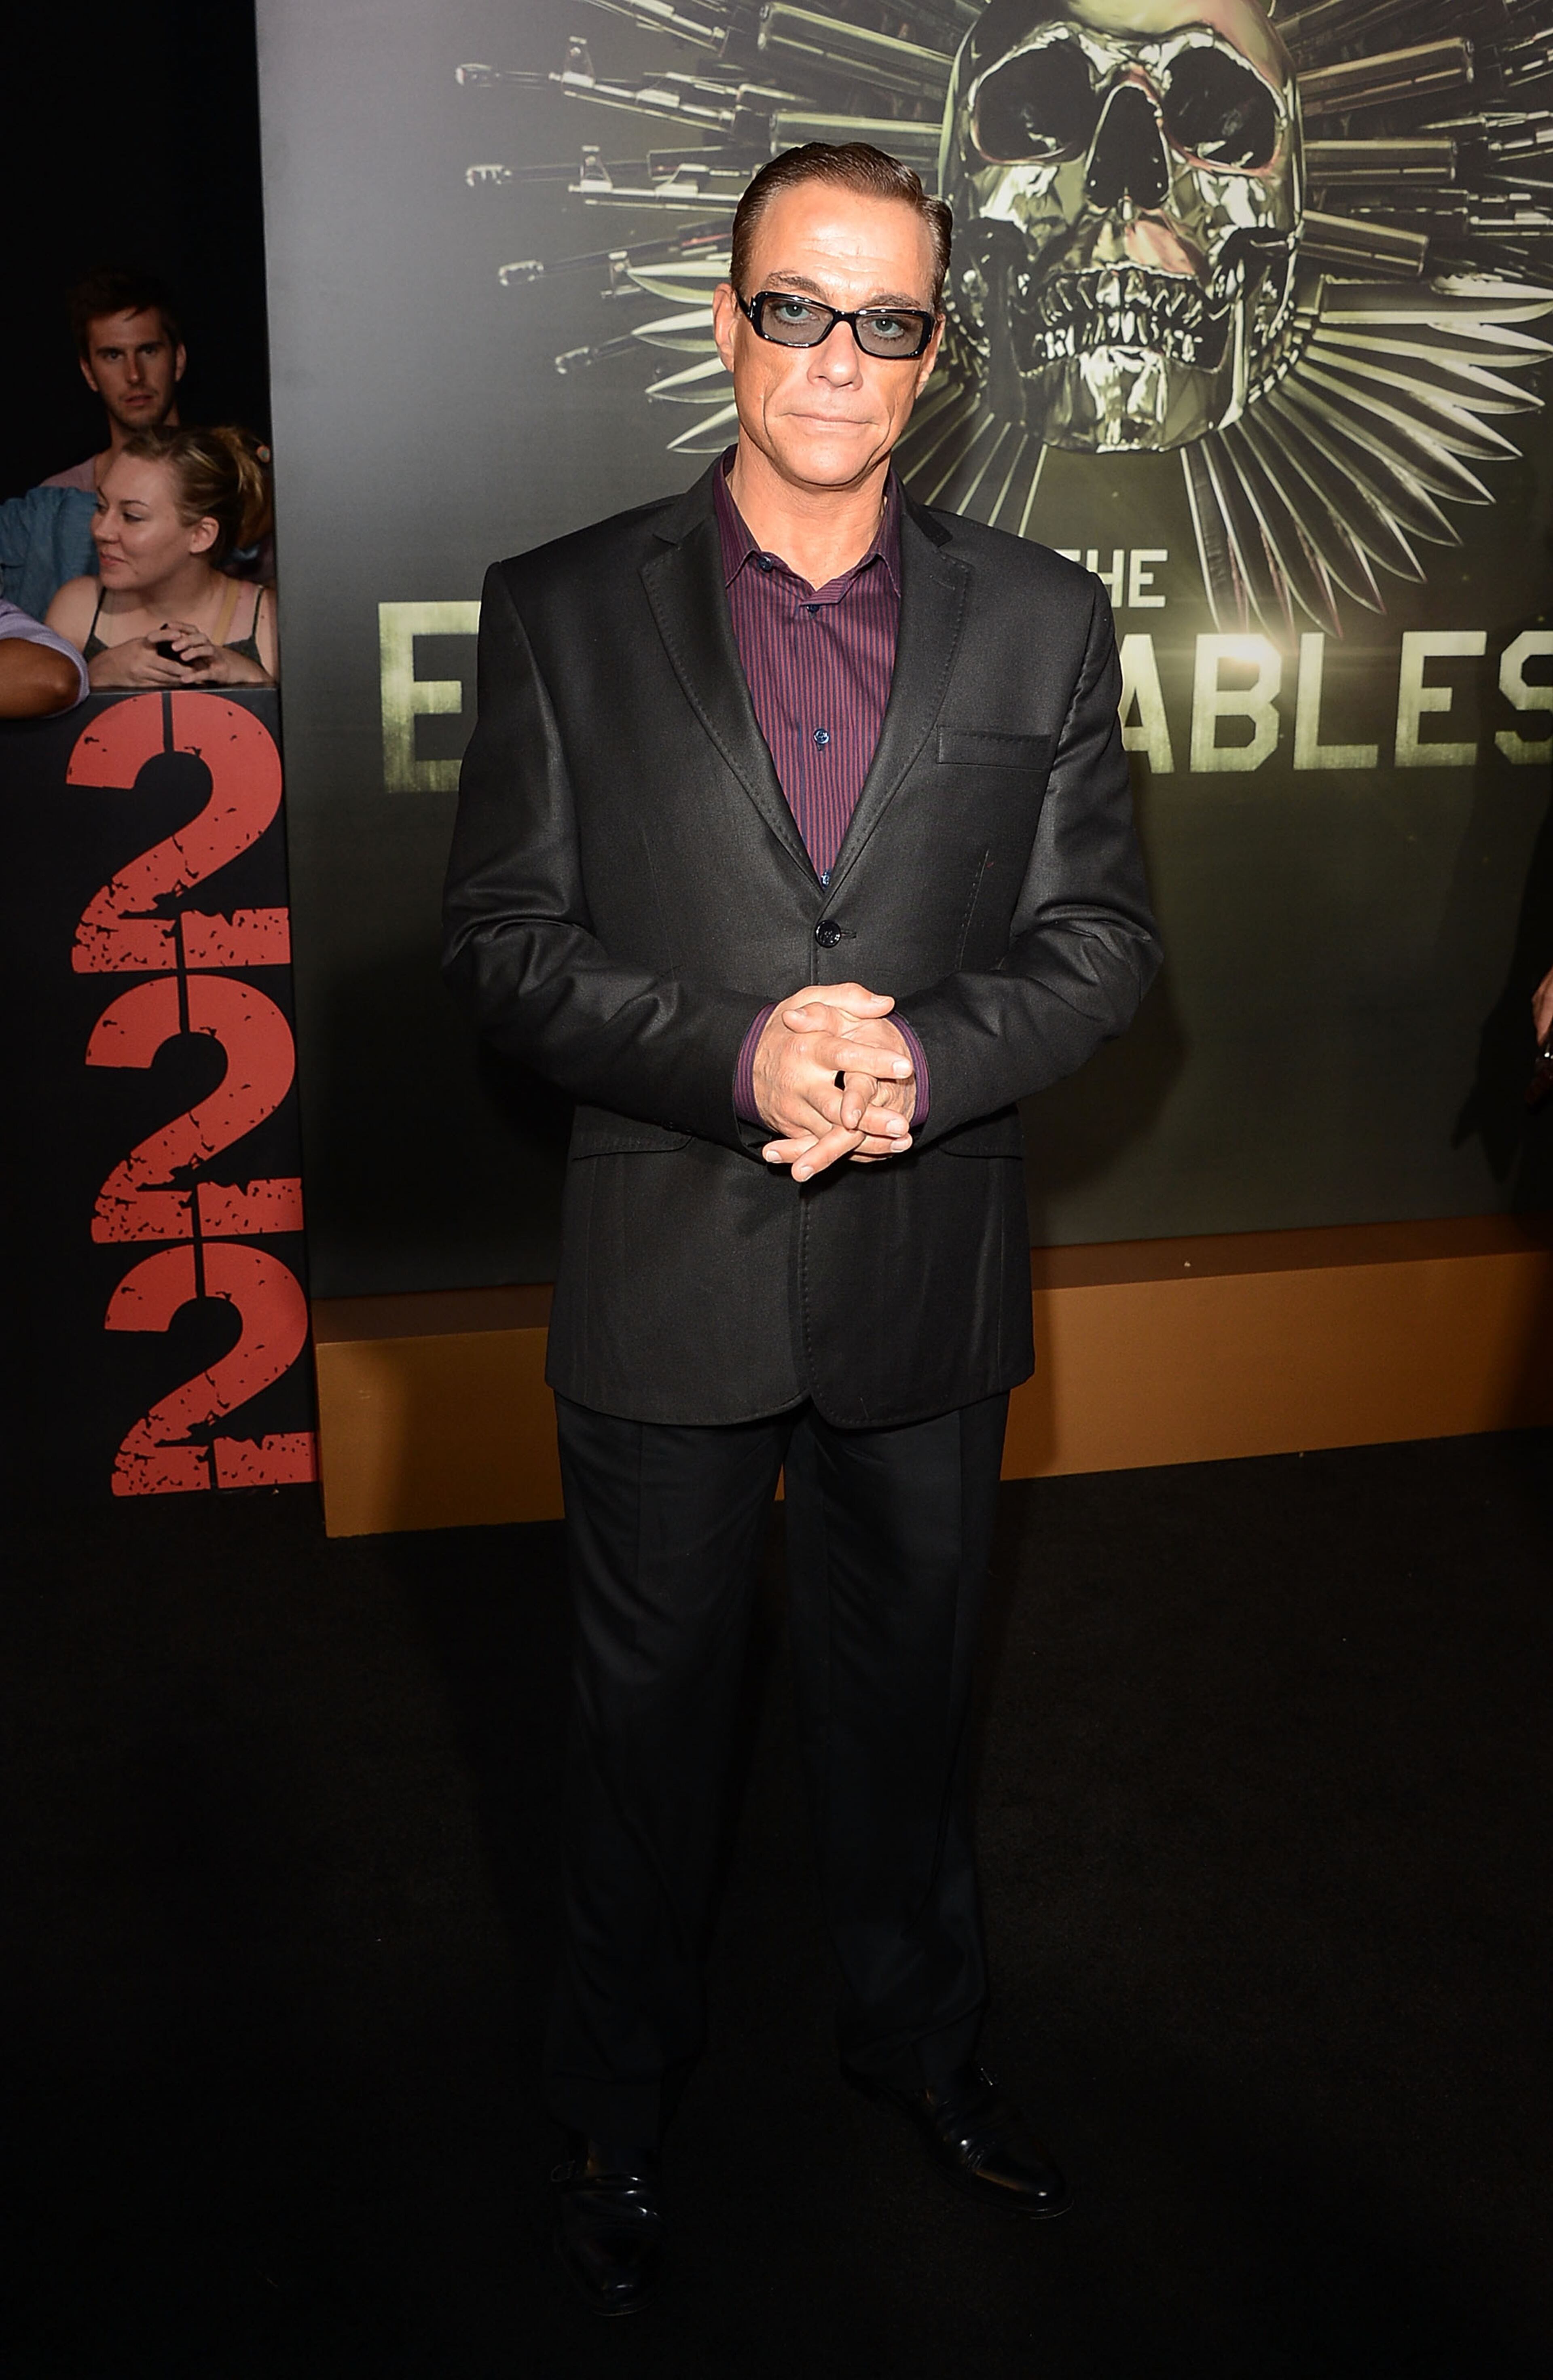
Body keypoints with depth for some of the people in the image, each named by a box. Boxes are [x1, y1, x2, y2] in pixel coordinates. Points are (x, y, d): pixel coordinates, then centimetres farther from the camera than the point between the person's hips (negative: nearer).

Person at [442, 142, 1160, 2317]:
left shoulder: (1043, 622, 1)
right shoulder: (562, 610, -3)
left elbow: (1101, 938, 0)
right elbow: (503, 941, -6)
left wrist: (924, 1058, -19)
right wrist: (739, 1057, -21)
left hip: (929, 1295, 2)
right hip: (666, 1296, -1)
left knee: (908, 1704, 20)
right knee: (651, 1725, 15)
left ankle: (917, 2037, 47)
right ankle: (619, 2112, 39)